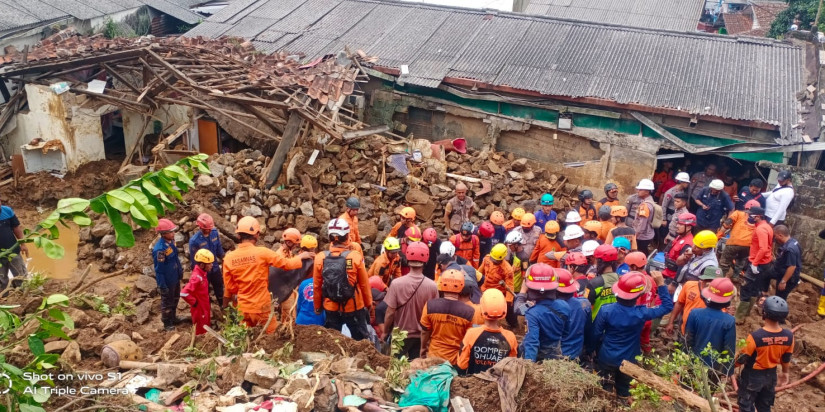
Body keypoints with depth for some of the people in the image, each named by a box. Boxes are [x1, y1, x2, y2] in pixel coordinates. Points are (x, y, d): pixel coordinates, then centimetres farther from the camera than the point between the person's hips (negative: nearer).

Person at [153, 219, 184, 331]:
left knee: (175, 298, 26)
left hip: (175, 277, 8)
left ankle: (173, 317, 49)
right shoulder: (159, 249, -33)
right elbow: (159, 270, -25)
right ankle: (167, 323, 36)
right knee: (167, 302, 15)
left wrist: (180, 270, 17)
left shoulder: (171, 241, -8)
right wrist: (162, 286, -19)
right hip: (167, 281, -8)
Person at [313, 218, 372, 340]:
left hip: (331, 309, 2)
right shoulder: (355, 257, -15)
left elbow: (317, 286, -2)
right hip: (354, 307, -2)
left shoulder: (320, 258, -10)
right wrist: (368, 303, 9)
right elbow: (364, 284, -7)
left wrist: (318, 307, 14)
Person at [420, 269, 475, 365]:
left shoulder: (430, 306, -15)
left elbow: (424, 333, -4)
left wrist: (423, 353, 13)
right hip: (457, 360, -1)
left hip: (434, 357, 1)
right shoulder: (469, 311, -18)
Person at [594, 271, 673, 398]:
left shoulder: (606, 310, -23)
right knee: (624, 393, 21)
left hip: (607, 358, 0)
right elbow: (668, 306, -12)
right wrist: (661, 284, -13)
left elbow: (597, 334, -10)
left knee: (605, 392, 19)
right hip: (629, 360, 0)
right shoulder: (641, 313, -25)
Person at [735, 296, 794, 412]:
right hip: (771, 376, 5)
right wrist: (785, 373, 20)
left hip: (752, 376, -5)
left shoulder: (755, 336, -31)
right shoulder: (788, 336, -16)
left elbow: (742, 358, -18)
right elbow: (786, 359, 1)